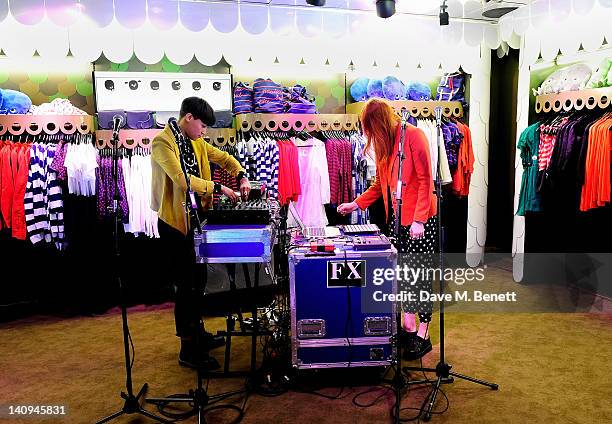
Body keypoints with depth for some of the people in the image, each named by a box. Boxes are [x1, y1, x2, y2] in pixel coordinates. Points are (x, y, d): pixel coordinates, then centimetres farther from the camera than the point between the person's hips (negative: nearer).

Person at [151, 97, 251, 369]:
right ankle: (188, 351, 10)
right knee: (186, 284, -3)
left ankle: (198, 333, 34)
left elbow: (223, 157, 20)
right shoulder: (162, 142, -16)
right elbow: (182, 179, -27)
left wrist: (241, 176, 3)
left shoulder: (195, 142, 10)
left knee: (197, 280, 18)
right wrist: (218, 188, -22)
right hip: (175, 221, -9)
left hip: (195, 217, 9)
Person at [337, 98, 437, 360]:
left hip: (420, 220, -7)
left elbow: (425, 180, -15)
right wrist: (356, 204, 13)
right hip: (397, 220, 7)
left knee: (420, 274, -2)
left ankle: (423, 335, 8)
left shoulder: (413, 135, -12)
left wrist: (419, 219, -19)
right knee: (402, 273, 9)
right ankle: (408, 328, 21)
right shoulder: (383, 144, 12)